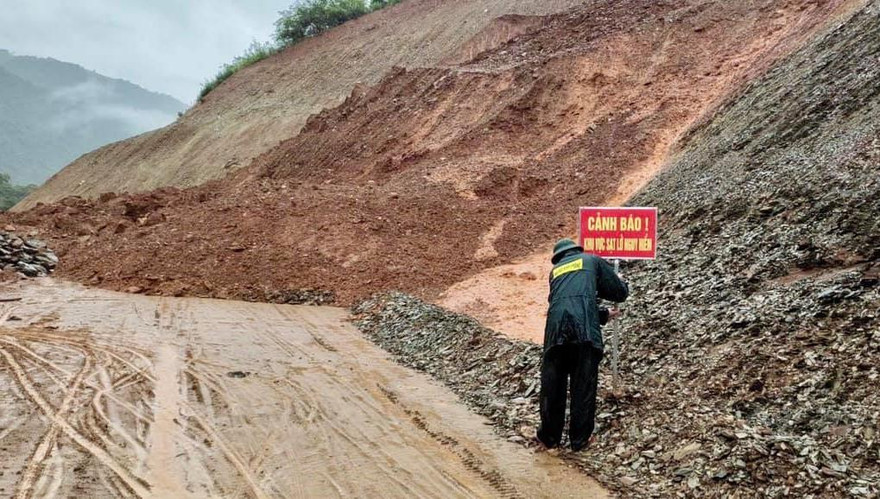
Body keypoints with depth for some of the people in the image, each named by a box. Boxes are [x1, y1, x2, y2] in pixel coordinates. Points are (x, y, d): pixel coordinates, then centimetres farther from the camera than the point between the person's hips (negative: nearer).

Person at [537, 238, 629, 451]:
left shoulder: (555, 270, 31)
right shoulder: (592, 260, 20)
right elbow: (620, 293, 17)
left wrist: (603, 315, 47)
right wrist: (609, 285, 41)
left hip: (556, 329, 3)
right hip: (585, 330, -3)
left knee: (552, 385, 13)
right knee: (583, 386, 8)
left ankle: (550, 436, 23)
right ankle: (579, 439, 16)